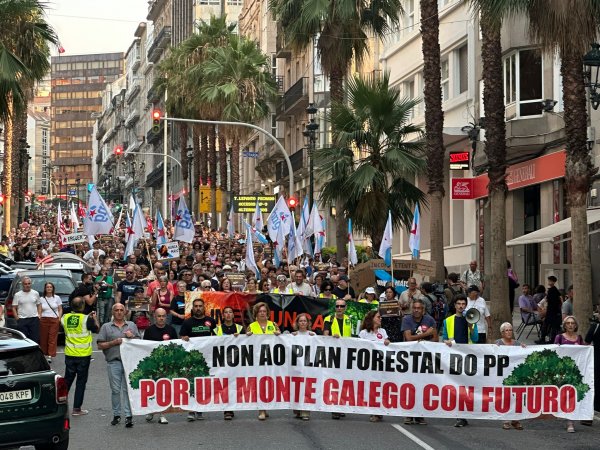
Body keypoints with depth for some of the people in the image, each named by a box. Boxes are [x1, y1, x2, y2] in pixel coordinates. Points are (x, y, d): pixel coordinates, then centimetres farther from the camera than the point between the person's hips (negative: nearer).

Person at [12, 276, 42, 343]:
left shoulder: (35, 293, 8)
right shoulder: (17, 295, 1)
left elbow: (39, 305, 15)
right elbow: (14, 308, 1)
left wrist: (39, 315, 2)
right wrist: (17, 318, -8)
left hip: (34, 319, 2)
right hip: (22, 320, -2)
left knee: (35, 339, 2)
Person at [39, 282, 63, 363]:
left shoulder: (57, 298, 8)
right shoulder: (41, 299, 10)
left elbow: (60, 310, 9)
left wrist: (59, 318, -3)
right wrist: (39, 317, -4)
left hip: (54, 320, -1)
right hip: (44, 320, 1)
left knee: (53, 338, -8)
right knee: (43, 338, -1)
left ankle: (50, 356, -12)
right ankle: (45, 354, 9)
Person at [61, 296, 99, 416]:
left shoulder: (65, 317, -3)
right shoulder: (86, 319, -16)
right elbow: (96, 329, -2)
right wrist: (94, 318, 15)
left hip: (69, 354, 4)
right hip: (84, 355, -4)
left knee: (67, 379, 17)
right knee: (81, 381, 5)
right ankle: (77, 408, 6)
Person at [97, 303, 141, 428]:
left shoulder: (132, 325, 16)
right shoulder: (106, 327, 11)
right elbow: (100, 345, 5)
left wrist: (132, 337, -3)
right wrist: (114, 342, -7)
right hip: (114, 362, 0)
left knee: (128, 389, -5)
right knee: (115, 390, 1)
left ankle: (129, 416, -6)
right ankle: (116, 415, 10)